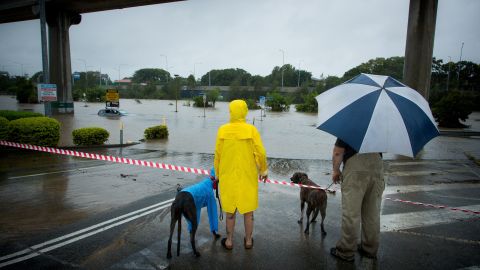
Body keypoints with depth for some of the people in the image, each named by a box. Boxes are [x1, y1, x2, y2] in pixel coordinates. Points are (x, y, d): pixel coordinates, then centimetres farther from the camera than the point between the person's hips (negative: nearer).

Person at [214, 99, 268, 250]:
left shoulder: (222, 130, -8)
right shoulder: (251, 130, -12)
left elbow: (217, 155, -3)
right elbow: (260, 153, -13)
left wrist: (217, 174, 11)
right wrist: (263, 170, 4)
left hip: (228, 177, 1)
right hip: (247, 177, -1)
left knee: (230, 210, 15)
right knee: (248, 210, 15)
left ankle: (229, 241, 27)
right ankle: (248, 241, 28)